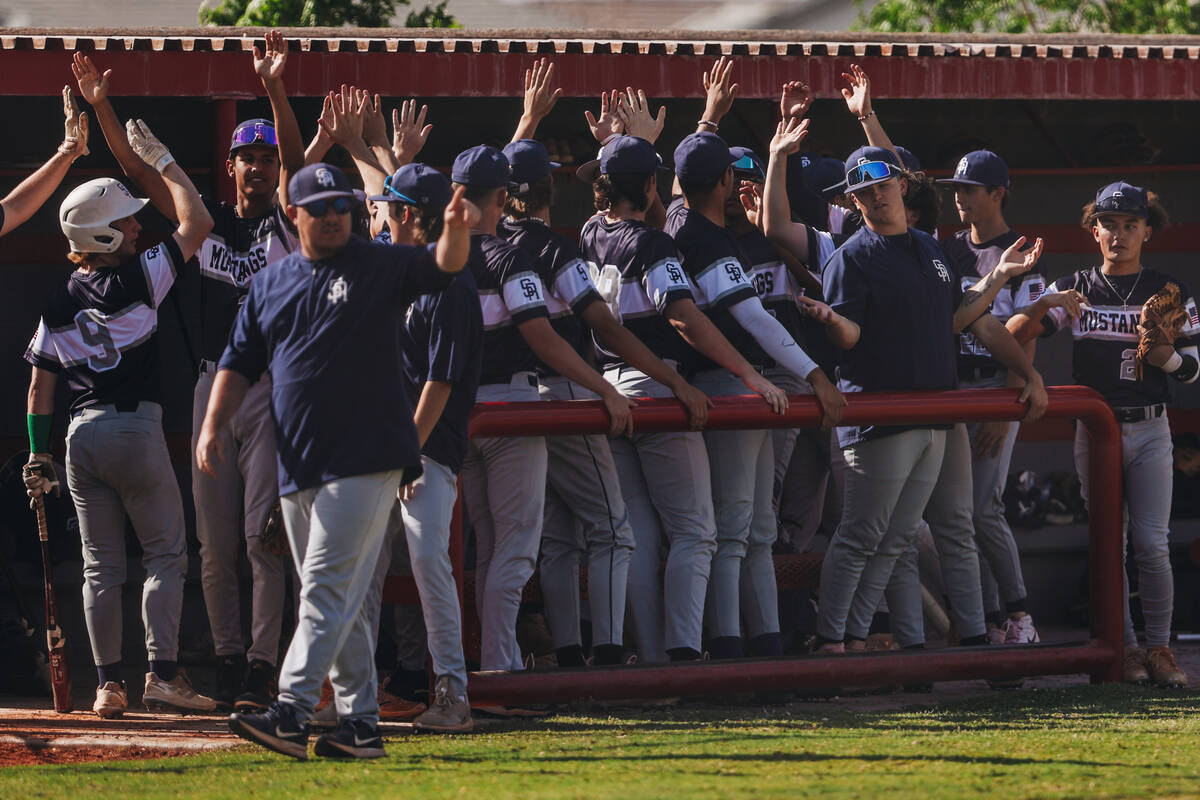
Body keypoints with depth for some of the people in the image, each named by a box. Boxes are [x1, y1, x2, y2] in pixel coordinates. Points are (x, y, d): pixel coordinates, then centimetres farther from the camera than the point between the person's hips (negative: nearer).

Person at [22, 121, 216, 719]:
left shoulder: (59, 303, 7)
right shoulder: (139, 278, -8)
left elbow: (40, 384, 8)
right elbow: (196, 223, -4)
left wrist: (38, 454, 14)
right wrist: (161, 160, 6)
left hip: (81, 435, 5)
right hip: (136, 430, -5)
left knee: (100, 566, 9)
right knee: (166, 555, 2)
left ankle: (109, 683, 6)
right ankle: (162, 675, -8)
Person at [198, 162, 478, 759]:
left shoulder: (380, 268, 2)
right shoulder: (269, 285, 16)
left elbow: (443, 265, -13)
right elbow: (240, 364, 17)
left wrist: (456, 231, -35)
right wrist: (213, 425, 3)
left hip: (365, 461, -6)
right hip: (297, 465, 6)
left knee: (329, 590, -14)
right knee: (339, 602, 8)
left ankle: (292, 712, -22)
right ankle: (359, 724, 11)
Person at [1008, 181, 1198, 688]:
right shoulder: (1076, 290, 7)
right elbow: (1014, 334, -2)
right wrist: (1045, 305, -21)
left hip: (1149, 431, -1)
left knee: (1152, 544, -8)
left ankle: (1159, 648, 0)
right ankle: (1125, 648, 8)